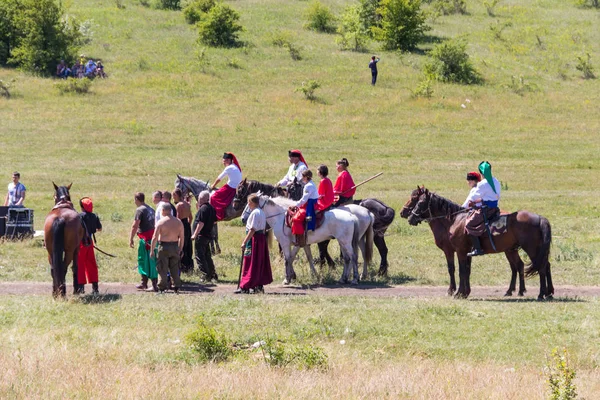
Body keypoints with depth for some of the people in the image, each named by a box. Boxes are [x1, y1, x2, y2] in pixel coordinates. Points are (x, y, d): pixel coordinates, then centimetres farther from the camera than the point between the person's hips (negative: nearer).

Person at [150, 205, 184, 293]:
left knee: (162, 269, 2)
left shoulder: (161, 222, -10)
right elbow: (181, 238, 7)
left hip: (164, 246, -4)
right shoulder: (178, 222, 3)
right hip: (175, 246, 4)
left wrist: (152, 250, -4)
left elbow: (155, 237, -10)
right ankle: (176, 287, 14)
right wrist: (180, 249, 16)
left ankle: (162, 288, 0)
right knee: (175, 268, 14)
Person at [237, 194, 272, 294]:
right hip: (262, 238, 9)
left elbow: (252, 229, -22)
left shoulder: (255, 213, -17)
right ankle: (259, 285, 17)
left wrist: (244, 242, -21)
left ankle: (245, 287, -4)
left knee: (249, 264, -6)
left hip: (254, 238, -9)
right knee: (260, 263, 14)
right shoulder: (262, 213, 13)